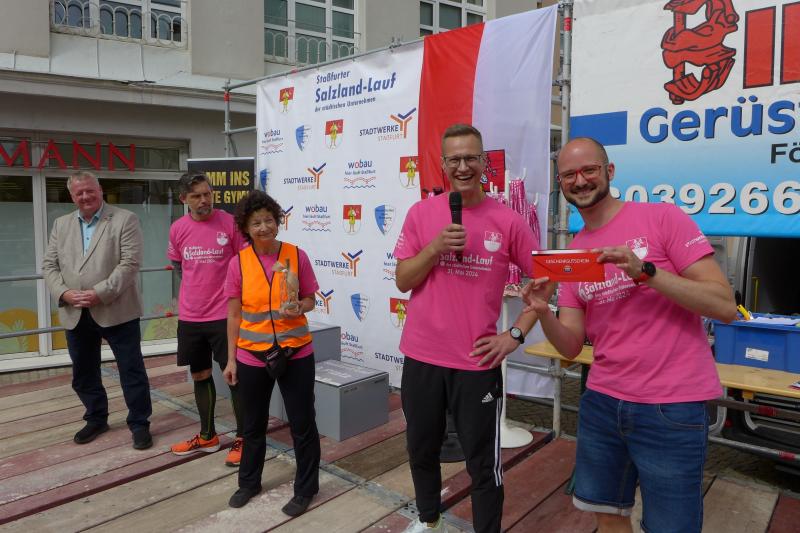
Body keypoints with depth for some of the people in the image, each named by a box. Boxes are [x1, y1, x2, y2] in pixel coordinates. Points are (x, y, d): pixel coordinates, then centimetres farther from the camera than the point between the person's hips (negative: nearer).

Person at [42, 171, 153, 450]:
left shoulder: (125, 219, -5)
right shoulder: (61, 224, 13)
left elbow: (130, 263, -13)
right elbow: (49, 265, 10)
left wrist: (100, 294, -20)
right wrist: (63, 293, -9)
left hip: (116, 311, -5)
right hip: (75, 315, 5)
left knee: (132, 370, 2)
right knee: (83, 373, 16)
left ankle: (139, 423, 15)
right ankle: (96, 418, 34)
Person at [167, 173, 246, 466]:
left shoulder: (229, 223, -9)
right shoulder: (177, 229, 3)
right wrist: (200, 289, 13)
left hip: (224, 315, -4)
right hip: (190, 317, 5)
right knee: (200, 376, 15)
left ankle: (241, 439, 16)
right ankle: (207, 436, 31)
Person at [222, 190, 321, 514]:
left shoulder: (296, 256, -6)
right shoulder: (238, 262, -5)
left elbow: (310, 299, 4)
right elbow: (234, 314, 1)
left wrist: (299, 308, -19)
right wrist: (231, 358, 2)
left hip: (296, 353, -1)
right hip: (252, 356, 1)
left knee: (302, 424, 8)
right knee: (253, 425, 19)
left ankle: (305, 488, 28)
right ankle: (249, 482, 42)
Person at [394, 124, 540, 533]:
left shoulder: (507, 221, -5)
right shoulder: (421, 213, 0)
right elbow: (403, 281, -2)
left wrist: (516, 334, -5)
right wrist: (436, 246, -17)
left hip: (477, 361, -2)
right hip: (421, 357, 3)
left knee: (483, 462, 9)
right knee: (421, 450, 20)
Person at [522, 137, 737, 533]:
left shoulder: (662, 218, -8)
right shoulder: (572, 254, 6)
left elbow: (725, 305, -13)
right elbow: (571, 346, 4)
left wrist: (645, 271, -25)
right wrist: (543, 313, -16)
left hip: (671, 409, -5)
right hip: (601, 402, 5)